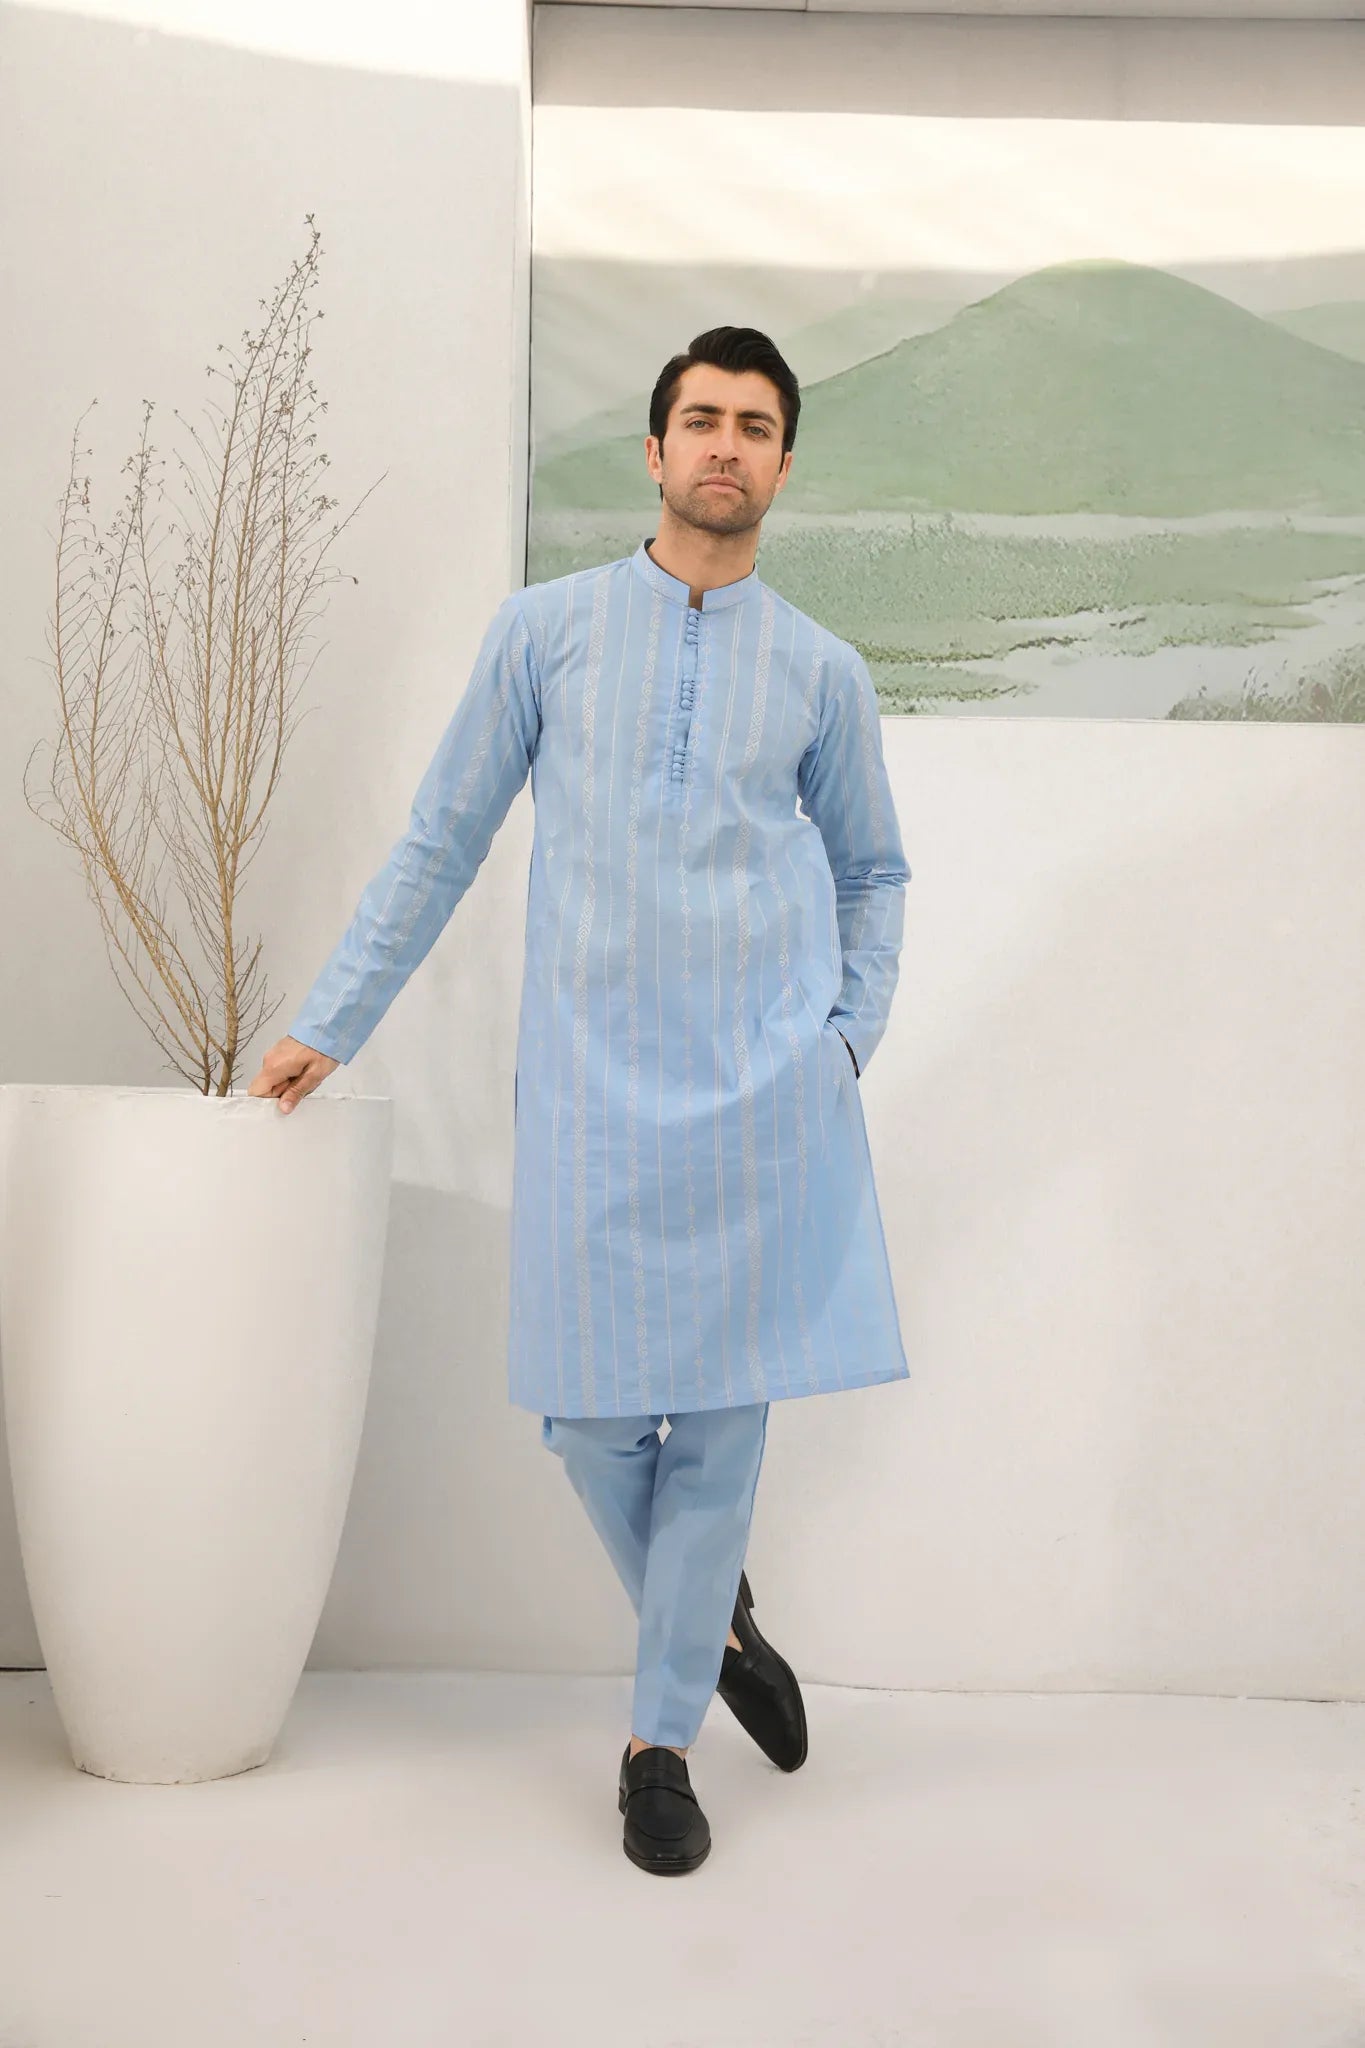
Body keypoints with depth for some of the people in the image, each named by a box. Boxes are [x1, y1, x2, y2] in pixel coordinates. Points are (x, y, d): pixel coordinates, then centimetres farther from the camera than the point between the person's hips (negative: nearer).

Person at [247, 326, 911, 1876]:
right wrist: (328, 1025, 10)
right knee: (594, 1417, 2)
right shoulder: (546, 629, 7)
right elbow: (439, 845, 10)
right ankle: (716, 1623, 31)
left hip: (767, 1092, 0)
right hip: (592, 1084, 0)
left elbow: (873, 871, 22)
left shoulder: (823, 673, 10)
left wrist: (852, 1029, 7)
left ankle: (659, 1739, 16)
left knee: (727, 1417, 1)